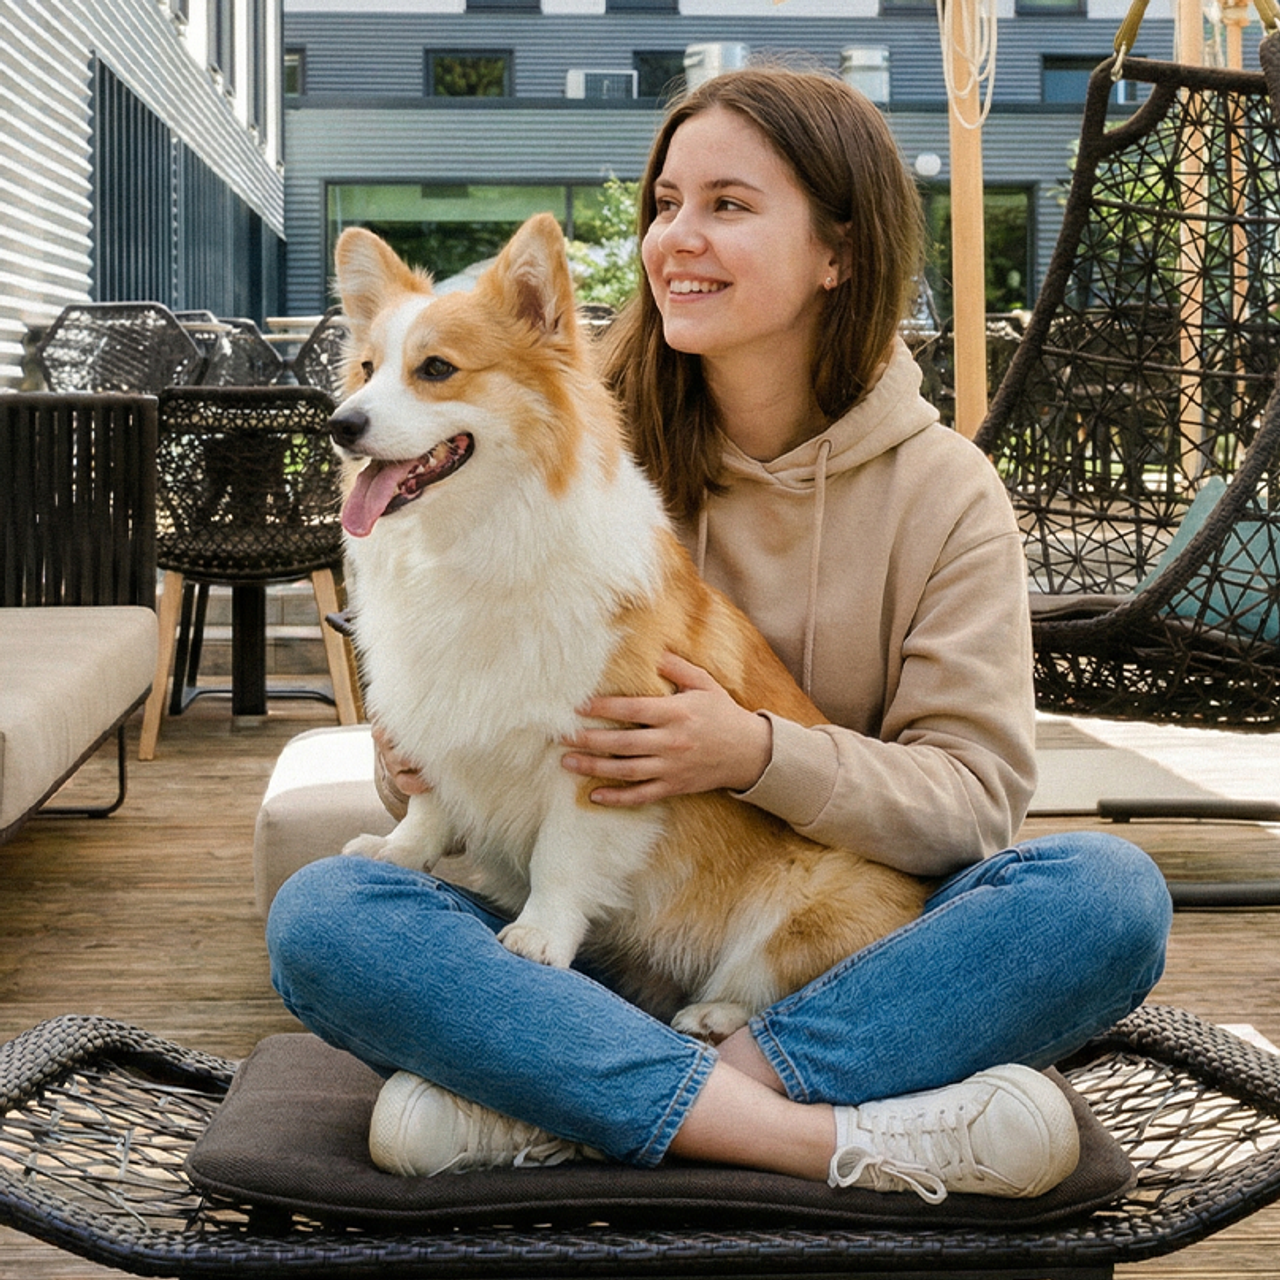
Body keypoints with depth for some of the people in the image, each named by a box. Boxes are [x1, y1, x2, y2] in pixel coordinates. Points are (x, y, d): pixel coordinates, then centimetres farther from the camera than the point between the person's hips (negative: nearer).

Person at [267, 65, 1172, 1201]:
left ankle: (538, 1108, -30)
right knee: (322, 915, -25)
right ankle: (838, 1136, -33)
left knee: (1109, 891, -27)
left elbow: (975, 796, -4)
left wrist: (759, 754, -21)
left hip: (834, 956, 0)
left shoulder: (942, 491, 2)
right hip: (588, 943, 1)